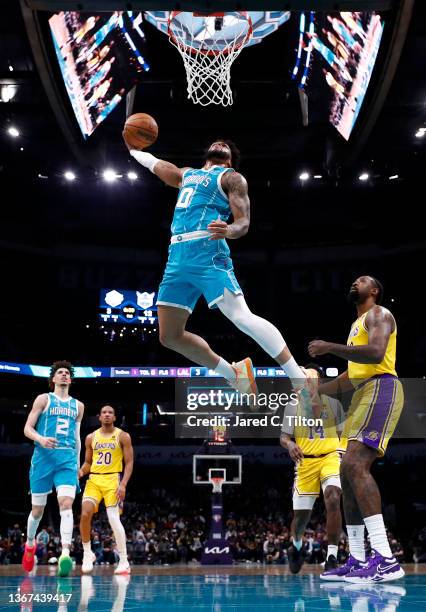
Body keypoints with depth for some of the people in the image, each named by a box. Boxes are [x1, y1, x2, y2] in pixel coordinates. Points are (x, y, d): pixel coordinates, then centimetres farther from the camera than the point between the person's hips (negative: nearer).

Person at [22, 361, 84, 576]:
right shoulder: (44, 399, 7)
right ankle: (29, 544, 34)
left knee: (66, 504, -17)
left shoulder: (77, 405, 18)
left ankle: (65, 554, -27)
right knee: (38, 508, 6)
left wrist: (77, 463, 20)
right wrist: (40, 439, -19)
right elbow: (27, 428, 1)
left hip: (67, 458, 2)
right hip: (44, 456, -2)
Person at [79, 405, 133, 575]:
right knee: (85, 515, -12)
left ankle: (124, 561, -5)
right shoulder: (91, 438, 11)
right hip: (94, 479, 4)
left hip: (112, 479, -3)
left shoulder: (123, 436, 1)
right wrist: (80, 472, -4)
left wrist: (123, 484, -15)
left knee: (114, 518, -14)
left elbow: (129, 463, -2)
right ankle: (87, 553, 8)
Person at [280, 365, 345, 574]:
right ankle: (296, 546, 38)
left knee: (333, 500, -26)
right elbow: (284, 436, 3)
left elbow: (342, 434, 16)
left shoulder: (333, 403, 9)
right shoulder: (293, 405, 7)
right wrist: (290, 444, -20)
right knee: (301, 515, 4)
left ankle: (331, 558, -23)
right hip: (305, 461, 1)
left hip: (331, 457, 0)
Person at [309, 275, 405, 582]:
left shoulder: (379, 314, 0)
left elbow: (375, 353, -21)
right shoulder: (358, 324, 29)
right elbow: (351, 375, 33)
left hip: (381, 388, -10)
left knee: (355, 465, -25)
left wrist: (330, 347, -18)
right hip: (364, 394, 10)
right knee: (350, 470, 6)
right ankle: (357, 561, 7)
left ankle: (385, 559, -33)